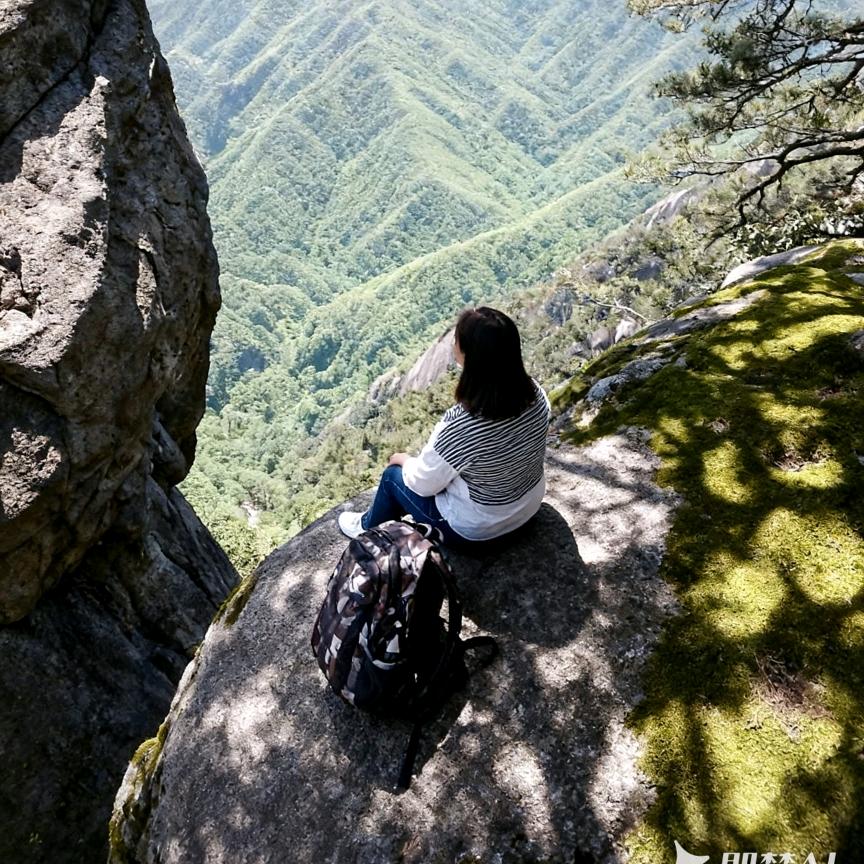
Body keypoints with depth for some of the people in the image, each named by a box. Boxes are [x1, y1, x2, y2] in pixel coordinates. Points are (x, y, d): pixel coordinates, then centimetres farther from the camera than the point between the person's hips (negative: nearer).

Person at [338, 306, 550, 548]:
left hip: (474, 528, -6)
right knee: (431, 456, 26)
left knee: (394, 474, 17)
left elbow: (424, 483, -19)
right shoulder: (535, 393, -17)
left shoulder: (461, 425, -37)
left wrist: (403, 459, 2)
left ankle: (368, 529, 46)